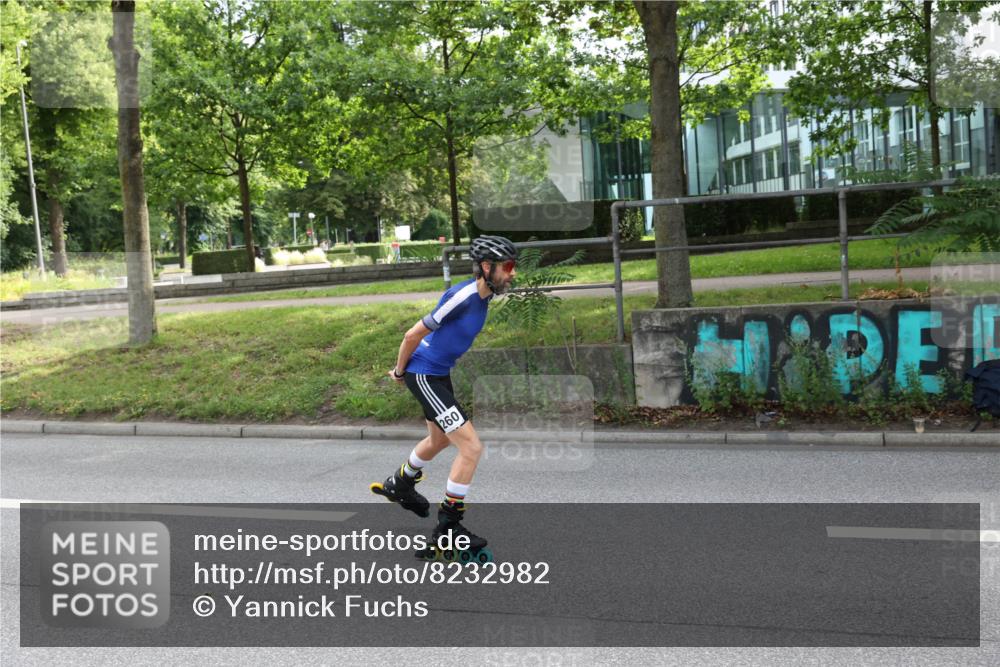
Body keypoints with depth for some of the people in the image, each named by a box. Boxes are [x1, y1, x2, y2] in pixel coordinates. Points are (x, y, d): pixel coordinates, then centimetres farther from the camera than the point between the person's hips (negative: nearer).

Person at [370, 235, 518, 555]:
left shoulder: (483, 296, 0)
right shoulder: (462, 298, -28)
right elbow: (413, 335, -21)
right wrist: (400, 371, -5)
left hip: (440, 372, 10)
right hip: (424, 375, -10)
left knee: (439, 440, 29)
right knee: (471, 446, -13)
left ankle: (400, 485, 55)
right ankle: (447, 526, -1)